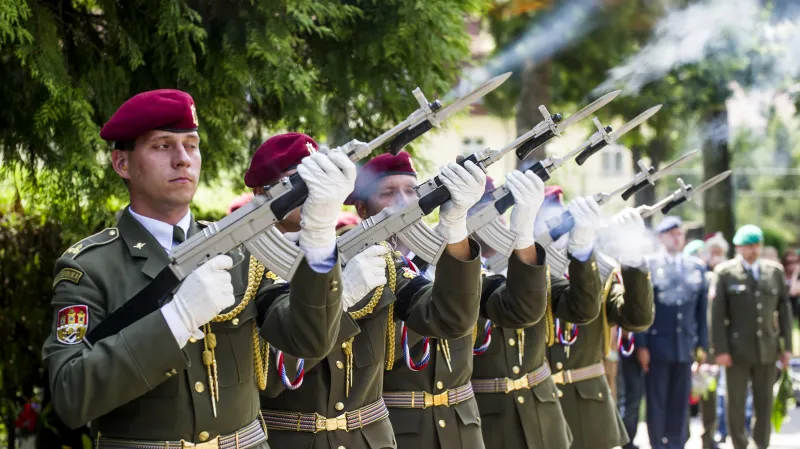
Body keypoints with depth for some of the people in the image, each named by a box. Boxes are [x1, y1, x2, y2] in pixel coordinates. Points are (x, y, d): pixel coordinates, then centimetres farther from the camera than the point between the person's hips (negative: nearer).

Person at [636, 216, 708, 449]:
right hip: (657, 345, -3)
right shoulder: (648, 265, -2)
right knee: (657, 402, 2)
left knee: (680, 403, 7)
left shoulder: (697, 267, 9)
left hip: (686, 347, 3)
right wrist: (641, 345, -8)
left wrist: (702, 345, 7)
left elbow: (702, 310, 11)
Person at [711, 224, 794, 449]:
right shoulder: (725, 273, -2)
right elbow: (717, 314, -5)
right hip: (737, 350, -3)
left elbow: (784, 310, 10)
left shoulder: (775, 271, 8)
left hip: (767, 349, 3)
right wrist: (720, 349, -10)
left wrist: (787, 346, 6)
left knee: (765, 403, 6)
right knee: (736, 403, 3)